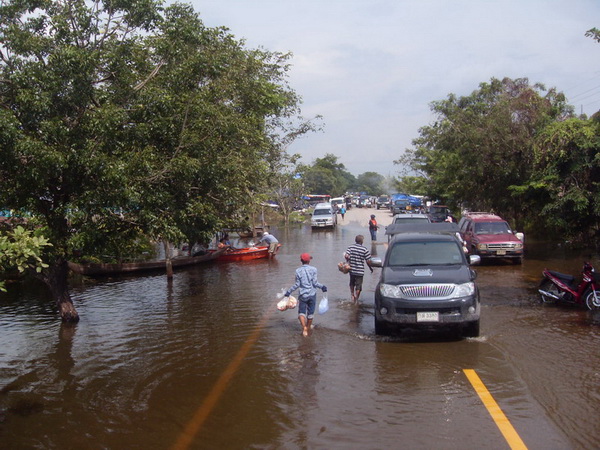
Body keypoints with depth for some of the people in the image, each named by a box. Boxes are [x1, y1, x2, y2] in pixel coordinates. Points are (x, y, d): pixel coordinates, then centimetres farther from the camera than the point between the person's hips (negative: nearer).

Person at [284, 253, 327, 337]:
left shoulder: (298, 270, -4)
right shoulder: (313, 269, -6)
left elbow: (297, 284, -4)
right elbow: (315, 283, -8)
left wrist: (289, 291, 6)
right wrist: (322, 286, 8)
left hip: (303, 295, -1)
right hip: (312, 294, 1)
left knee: (301, 312, 6)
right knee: (310, 313, 14)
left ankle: (304, 327, -18)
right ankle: (308, 329, 26)